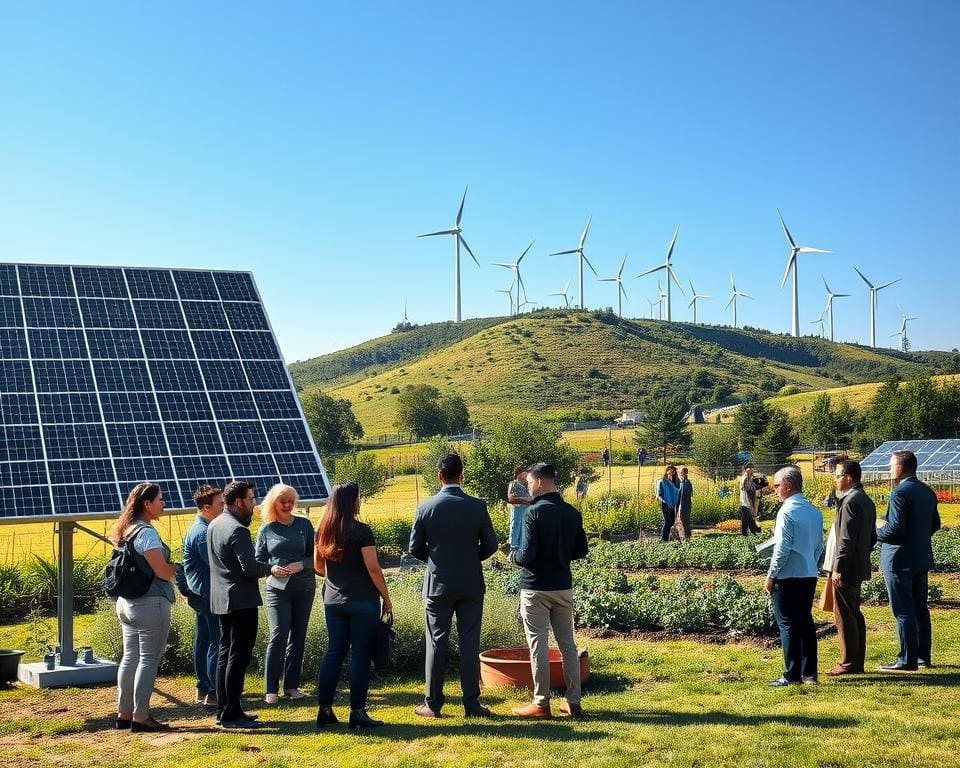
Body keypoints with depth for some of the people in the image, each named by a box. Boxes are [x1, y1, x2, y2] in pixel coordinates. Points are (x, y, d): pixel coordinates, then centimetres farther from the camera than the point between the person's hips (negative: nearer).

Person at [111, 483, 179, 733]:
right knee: (149, 660, -2)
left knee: (130, 657, 14)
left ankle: (124, 713, 21)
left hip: (127, 602, 9)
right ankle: (141, 718, 1)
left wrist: (168, 567, 9)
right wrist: (177, 567, 0)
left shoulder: (125, 531, 11)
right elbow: (163, 571, -19)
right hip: (150, 604, -9)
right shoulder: (146, 532, -17)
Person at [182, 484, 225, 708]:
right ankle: (213, 693, -4)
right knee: (216, 642, -7)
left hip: (201, 594, 11)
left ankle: (203, 689, 23)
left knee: (203, 640, 15)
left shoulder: (198, 529, 15)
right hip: (210, 595, -11)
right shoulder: (203, 532, -18)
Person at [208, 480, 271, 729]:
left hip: (221, 599, 10)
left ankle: (224, 711, 20)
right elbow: (250, 567, -23)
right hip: (241, 601, -10)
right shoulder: (237, 530, -18)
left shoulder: (214, 525, 12)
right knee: (239, 657, -5)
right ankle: (231, 714, -2)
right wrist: (271, 569, -5)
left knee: (225, 653, 15)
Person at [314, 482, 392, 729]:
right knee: (361, 654, 0)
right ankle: (357, 712, 2)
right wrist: (386, 598, -5)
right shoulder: (361, 531, -13)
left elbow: (318, 566, 15)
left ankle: (325, 709, 13)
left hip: (333, 600, 6)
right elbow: (373, 568, -14)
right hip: (362, 600, -6)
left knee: (334, 651, 12)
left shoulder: (323, 531, 5)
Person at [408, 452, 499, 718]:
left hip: (438, 584, 0)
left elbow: (415, 548, -1)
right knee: (469, 644, 5)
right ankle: (471, 703, 8)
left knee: (436, 643, 6)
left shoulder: (426, 507, -7)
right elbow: (490, 545, 0)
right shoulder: (477, 506, -6)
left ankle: (433, 703, 10)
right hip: (471, 585, 0)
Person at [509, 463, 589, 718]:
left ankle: (541, 703, 6)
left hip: (536, 588, -6)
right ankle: (573, 702, 15)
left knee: (538, 646, 1)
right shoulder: (572, 513, 3)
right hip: (563, 587, 6)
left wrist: (513, 556, 2)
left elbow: (526, 555, -19)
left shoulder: (535, 512, -16)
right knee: (568, 644, 11)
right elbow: (581, 551, 10)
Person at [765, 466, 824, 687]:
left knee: (788, 625, 0)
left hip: (788, 578, -7)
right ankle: (809, 673, 18)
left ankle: (792, 675, 1)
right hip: (809, 576, 7)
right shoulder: (814, 512, 7)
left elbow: (782, 548, -18)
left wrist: (771, 576, -10)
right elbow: (819, 546, 13)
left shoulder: (787, 512, -16)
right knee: (806, 623, 14)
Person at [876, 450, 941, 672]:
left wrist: (877, 533, -8)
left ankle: (907, 660, 0)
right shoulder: (927, 491, 9)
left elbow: (895, 527, -24)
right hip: (922, 559, 9)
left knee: (903, 611, -3)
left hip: (900, 560, -9)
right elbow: (935, 524, 14)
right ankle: (923, 656, 21)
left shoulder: (899, 493, -18)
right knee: (920, 608, 15)